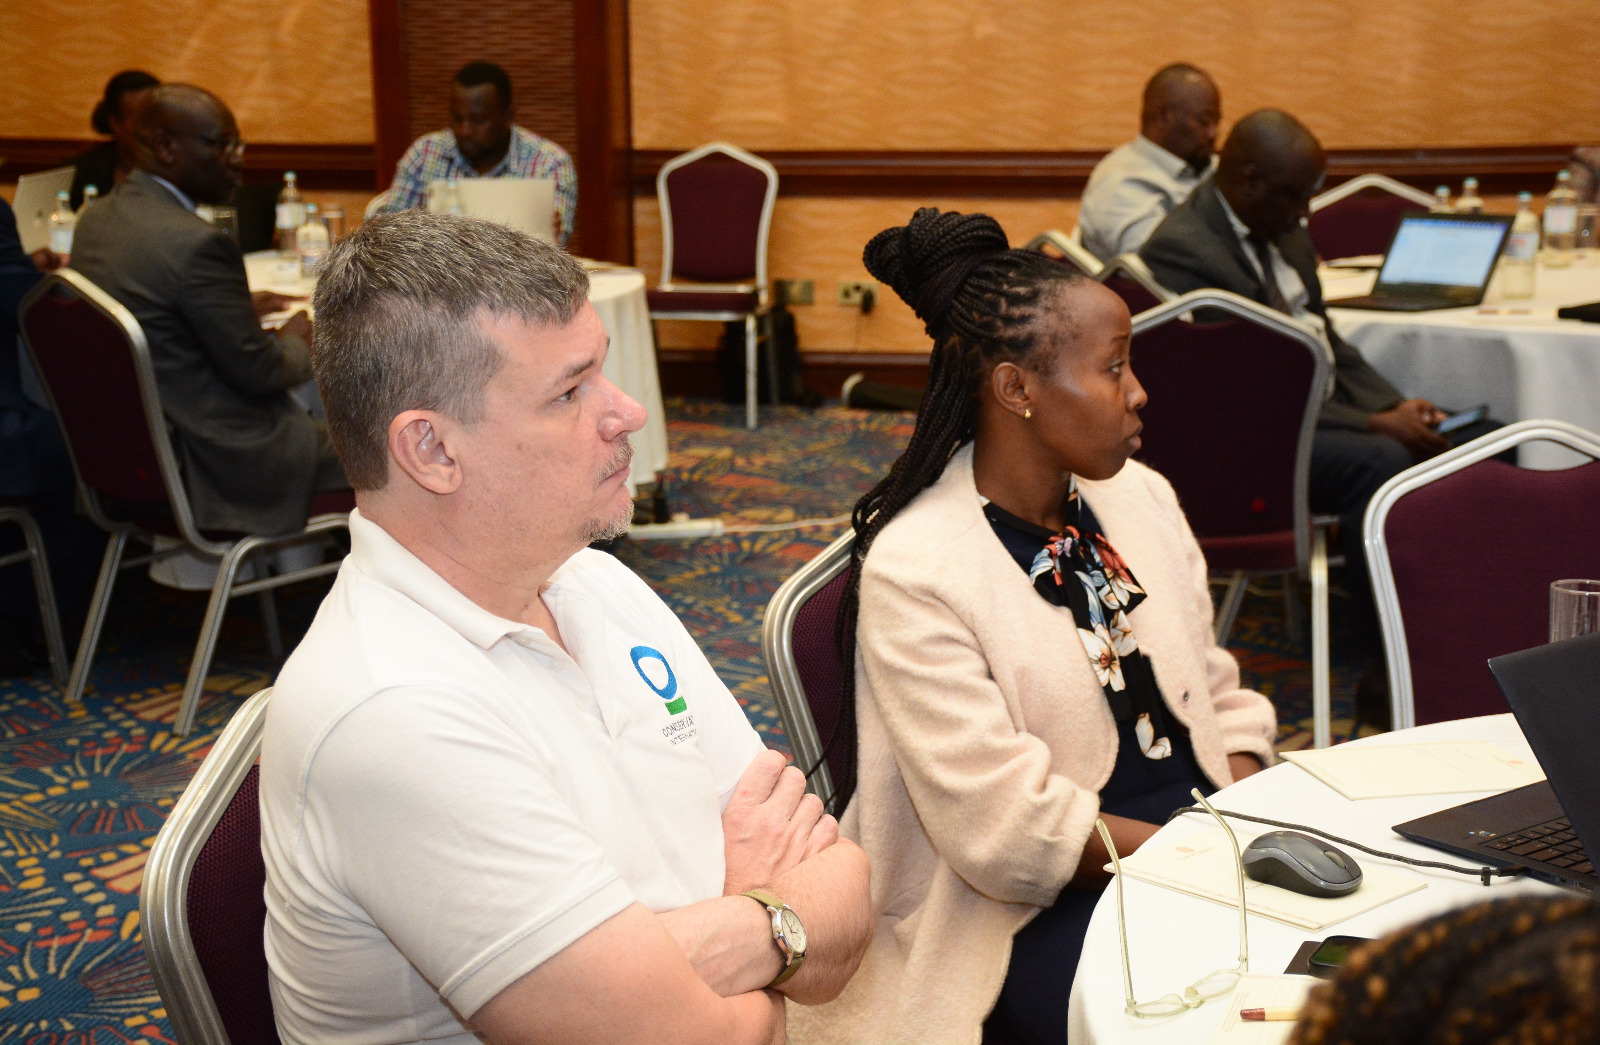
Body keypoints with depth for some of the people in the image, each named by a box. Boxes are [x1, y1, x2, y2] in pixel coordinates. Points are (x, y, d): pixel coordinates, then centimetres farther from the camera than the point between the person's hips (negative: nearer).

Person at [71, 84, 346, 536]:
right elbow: (257, 371, -18)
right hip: (215, 462, -10)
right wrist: (296, 342, 3)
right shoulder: (197, 244, -25)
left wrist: (238, 307, 18)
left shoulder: (96, 219, 2)